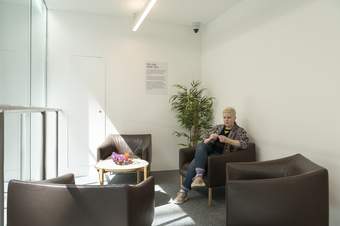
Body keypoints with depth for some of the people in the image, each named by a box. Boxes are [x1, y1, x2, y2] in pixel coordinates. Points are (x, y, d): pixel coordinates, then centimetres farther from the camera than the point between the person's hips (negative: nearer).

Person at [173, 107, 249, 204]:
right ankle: (199, 176, -40)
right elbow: (205, 141, 17)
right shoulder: (217, 127, 21)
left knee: (196, 162, -28)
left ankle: (184, 191, -24)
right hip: (209, 149, 5)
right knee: (201, 145, -32)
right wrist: (210, 139, -7)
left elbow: (245, 144, -11)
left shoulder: (240, 131, 8)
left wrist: (227, 140, -21)